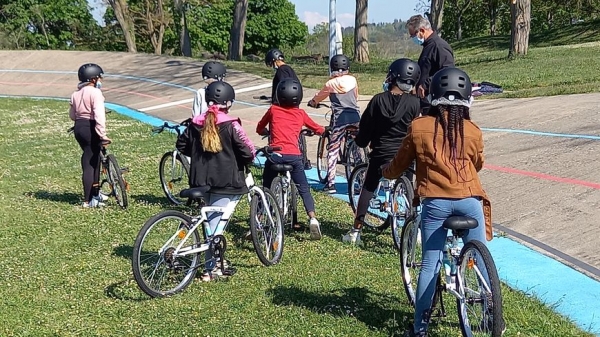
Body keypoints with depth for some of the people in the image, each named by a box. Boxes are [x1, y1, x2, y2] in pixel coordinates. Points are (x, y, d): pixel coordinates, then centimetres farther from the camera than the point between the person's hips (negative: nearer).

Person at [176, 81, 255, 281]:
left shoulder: (196, 123, 4)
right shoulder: (230, 125, -11)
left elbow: (182, 145, 14)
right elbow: (247, 151, -11)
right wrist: (246, 162, 10)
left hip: (202, 180, 5)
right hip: (226, 181, -5)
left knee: (212, 219, 19)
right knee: (216, 222, -4)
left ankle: (215, 262, 29)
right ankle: (210, 269, -2)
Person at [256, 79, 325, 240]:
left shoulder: (273, 110, 10)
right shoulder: (301, 113, 13)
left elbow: (259, 129, 23)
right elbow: (319, 130, 24)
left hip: (275, 155, 0)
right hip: (294, 156, 0)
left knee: (266, 189, 15)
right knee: (304, 190, 12)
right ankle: (312, 218, -6)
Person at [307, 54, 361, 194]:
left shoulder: (330, 84, 1)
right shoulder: (353, 80, 8)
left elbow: (318, 97, 18)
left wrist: (311, 102, 39)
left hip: (339, 118, -3)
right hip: (355, 115, 3)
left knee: (332, 150, 5)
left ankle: (330, 183, 1)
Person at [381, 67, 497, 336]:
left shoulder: (418, 127, -2)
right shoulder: (473, 131, 2)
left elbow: (398, 166, 7)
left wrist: (385, 172, 29)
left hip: (434, 202, -1)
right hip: (469, 200, 1)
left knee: (430, 264, 6)